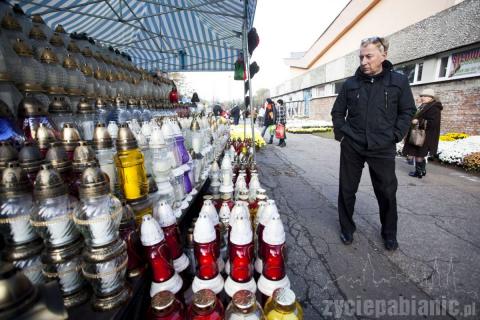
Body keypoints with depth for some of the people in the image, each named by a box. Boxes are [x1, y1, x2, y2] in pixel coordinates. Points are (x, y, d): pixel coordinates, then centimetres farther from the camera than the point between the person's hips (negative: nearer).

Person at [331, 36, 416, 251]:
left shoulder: (399, 81, 3)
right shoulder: (350, 84, 5)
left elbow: (407, 111, 7)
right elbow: (337, 112, 11)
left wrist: (395, 135, -4)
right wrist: (341, 133, 0)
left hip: (383, 149, 0)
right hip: (351, 147, 1)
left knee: (387, 192, 10)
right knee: (347, 190, 8)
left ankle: (389, 232, 33)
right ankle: (347, 227, 27)